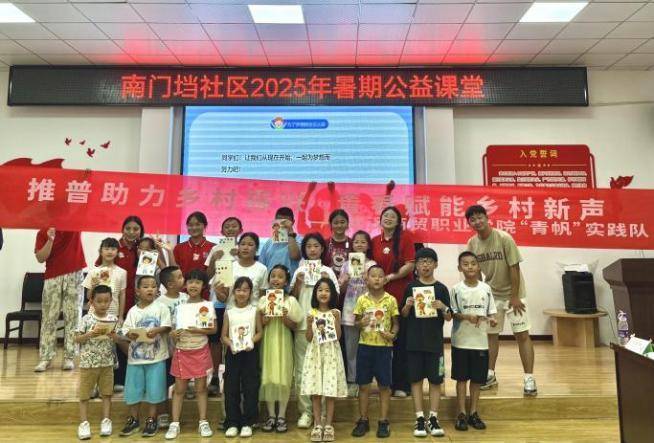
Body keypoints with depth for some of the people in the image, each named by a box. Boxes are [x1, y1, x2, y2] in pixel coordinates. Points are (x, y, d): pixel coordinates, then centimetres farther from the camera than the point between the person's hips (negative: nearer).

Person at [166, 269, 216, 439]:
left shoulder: (207, 306, -4)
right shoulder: (180, 306, 4)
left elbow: (213, 329, -7)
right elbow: (174, 328, 8)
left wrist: (197, 330, -21)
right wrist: (174, 335, -14)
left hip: (200, 351, -2)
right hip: (182, 351, 2)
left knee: (201, 387, 6)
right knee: (179, 389, 6)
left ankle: (203, 422, 15)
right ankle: (175, 424, 15)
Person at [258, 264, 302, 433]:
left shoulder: (291, 300, -3)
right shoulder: (263, 300, 2)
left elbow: (294, 326, -2)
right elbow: (258, 325, 4)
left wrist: (284, 318, -18)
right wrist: (265, 319, -15)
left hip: (283, 343, -1)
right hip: (267, 342, 2)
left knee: (283, 377, 3)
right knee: (268, 377, 5)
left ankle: (281, 416, 17)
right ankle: (271, 416, 19)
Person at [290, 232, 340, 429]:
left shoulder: (328, 271, 5)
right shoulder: (299, 271, 8)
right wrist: (298, 282, -8)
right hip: (302, 324, 1)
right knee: (302, 368, 3)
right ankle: (305, 411, 12)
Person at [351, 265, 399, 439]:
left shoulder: (391, 300, -2)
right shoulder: (362, 299, 1)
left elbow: (396, 322, 4)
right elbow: (357, 322, 7)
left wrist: (392, 334, -15)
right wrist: (361, 323, -15)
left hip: (384, 347, -1)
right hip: (365, 346, 1)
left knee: (384, 386, 6)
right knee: (363, 385, 8)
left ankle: (383, 422, 19)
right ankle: (363, 420, 22)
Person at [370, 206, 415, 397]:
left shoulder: (405, 237, 0)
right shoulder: (374, 241, 10)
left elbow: (410, 265, -7)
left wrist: (390, 277, -12)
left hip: (401, 295, -3)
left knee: (401, 340, 2)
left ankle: (401, 385, 13)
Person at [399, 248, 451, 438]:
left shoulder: (441, 288, 1)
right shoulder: (411, 287, 1)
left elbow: (449, 318, 2)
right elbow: (403, 314, 6)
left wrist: (443, 308, -18)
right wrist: (408, 305, -15)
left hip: (435, 341, 0)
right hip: (414, 341, 0)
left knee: (435, 380, 6)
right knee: (416, 379, 5)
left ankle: (433, 419, 18)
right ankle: (420, 419, 15)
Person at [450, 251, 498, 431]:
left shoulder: (486, 289, 1)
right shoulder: (456, 289, -5)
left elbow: (491, 313, 5)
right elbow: (451, 314, -4)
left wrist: (492, 320, -16)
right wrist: (467, 317, -20)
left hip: (480, 341, 2)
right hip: (461, 340, -2)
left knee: (477, 379, 10)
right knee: (461, 378, 6)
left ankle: (473, 413, 24)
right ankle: (461, 414, 16)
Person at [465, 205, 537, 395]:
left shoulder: (504, 238, -19)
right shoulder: (472, 243, -6)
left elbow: (514, 268, -17)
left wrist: (514, 296, -18)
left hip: (512, 294, -4)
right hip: (490, 294, 4)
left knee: (522, 334, -3)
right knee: (491, 334, 11)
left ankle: (529, 378, 5)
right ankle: (490, 374, 23)